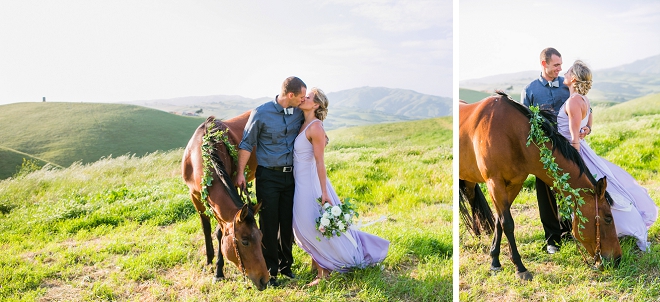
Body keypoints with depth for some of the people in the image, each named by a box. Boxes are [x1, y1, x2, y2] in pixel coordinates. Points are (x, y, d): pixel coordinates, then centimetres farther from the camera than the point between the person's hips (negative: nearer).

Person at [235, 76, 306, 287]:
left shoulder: (300, 112, 1)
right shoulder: (261, 113, -10)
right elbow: (246, 144, -4)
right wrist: (240, 173, -6)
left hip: (291, 175, 4)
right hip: (268, 176, -4)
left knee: (288, 222, 10)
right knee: (269, 224, 2)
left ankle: (286, 265, 27)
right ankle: (270, 271, 15)